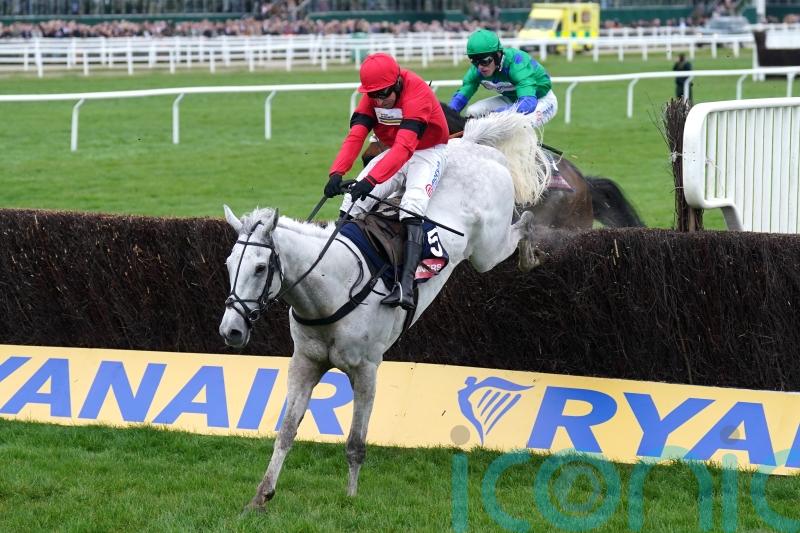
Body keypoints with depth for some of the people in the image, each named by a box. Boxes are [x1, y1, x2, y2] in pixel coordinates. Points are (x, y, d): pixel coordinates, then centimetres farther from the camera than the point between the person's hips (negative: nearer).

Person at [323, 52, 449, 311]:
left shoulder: (416, 95, -30)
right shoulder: (371, 98, -10)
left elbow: (404, 147, -41)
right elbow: (355, 136, -20)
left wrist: (371, 180, -52)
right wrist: (337, 173, -37)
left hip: (428, 152, -7)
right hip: (392, 152, 7)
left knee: (413, 203, -32)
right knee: (354, 200, -15)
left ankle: (406, 284, -44)